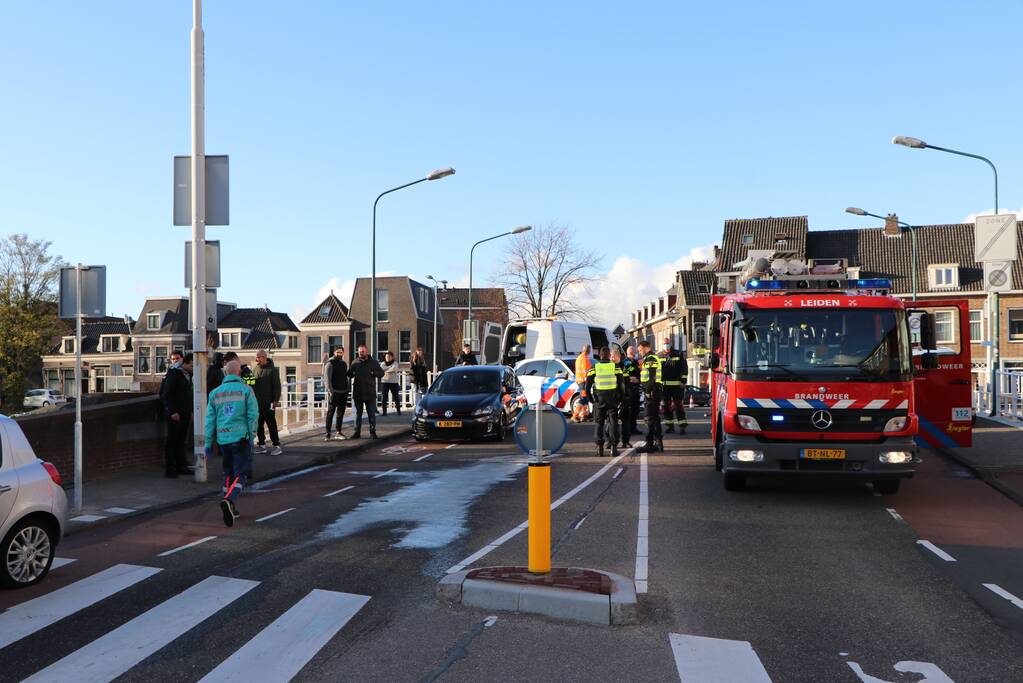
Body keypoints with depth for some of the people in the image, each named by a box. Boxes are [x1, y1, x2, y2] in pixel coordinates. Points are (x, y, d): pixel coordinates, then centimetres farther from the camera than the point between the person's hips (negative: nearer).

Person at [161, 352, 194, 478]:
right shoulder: (174, 373, -11)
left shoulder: (188, 375, 13)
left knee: (181, 441, 11)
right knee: (172, 441, -2)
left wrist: (190, 411, 14)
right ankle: (169, 469, 3)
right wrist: (172, 412, -18)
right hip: (175, 413, -7)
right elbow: (167, 394, -14)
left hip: (185, 413, 7)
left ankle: (180, 466, 17)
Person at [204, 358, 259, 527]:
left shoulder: (215, 393, 8)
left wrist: (208, 443, 12)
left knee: (228, 473, 19)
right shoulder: (246, 390, -3)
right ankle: (229, 500, -28)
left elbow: (210, 420, 9)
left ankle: (231, 509, 21)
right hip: (241, 437, -4)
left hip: (222, 439, 4)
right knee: (240, 474, -3)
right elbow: (253, 415, -8)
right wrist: (251, 436, 1)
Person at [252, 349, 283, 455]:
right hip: (257, 403, 6)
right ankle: (262, 445, 18)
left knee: (271, 425, -3)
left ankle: (277, 446, 2)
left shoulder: (272, 369, -6)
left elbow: (277, 386, -8)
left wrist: (275, 400, -13)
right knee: (258, 425, 9)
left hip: (268, 403, -6)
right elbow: (252, 384, 16)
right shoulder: (255, 369, 11)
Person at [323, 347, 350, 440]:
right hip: (334, 392, -7)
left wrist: (348, 389, 15)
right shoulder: (330, 363, -6)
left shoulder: (344, 364, 15)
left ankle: (339, 432, 18)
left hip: (344, 392, 7)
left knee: (341, 412, 10)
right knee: (330, 412, -7)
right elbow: (327, 378, -13)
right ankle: (328, 434, -6)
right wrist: (330, 391, -20)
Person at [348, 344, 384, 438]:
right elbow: (348, 374, 10)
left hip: (370, 393, -2)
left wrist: (373, 373, -15)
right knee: (358, 414, 9)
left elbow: (381, 373, 4)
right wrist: (351, 373, -13)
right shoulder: (355, 362, 7)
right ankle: (357, 432, 16)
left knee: (371, 413, 2)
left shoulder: (373, 362, 4)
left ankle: (373, 431, 10)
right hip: (357, 393, 2)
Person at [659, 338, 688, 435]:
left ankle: (682, 426, -4)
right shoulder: (659, 357, 8)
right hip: (664, 385, 3)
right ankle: (670, 426, 15)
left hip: (677, 385, -3)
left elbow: (684, 368, 2)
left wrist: (683, 381, -5)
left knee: (679, 405, -5)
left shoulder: (678, 355, 4)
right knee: (666, 406, 6)